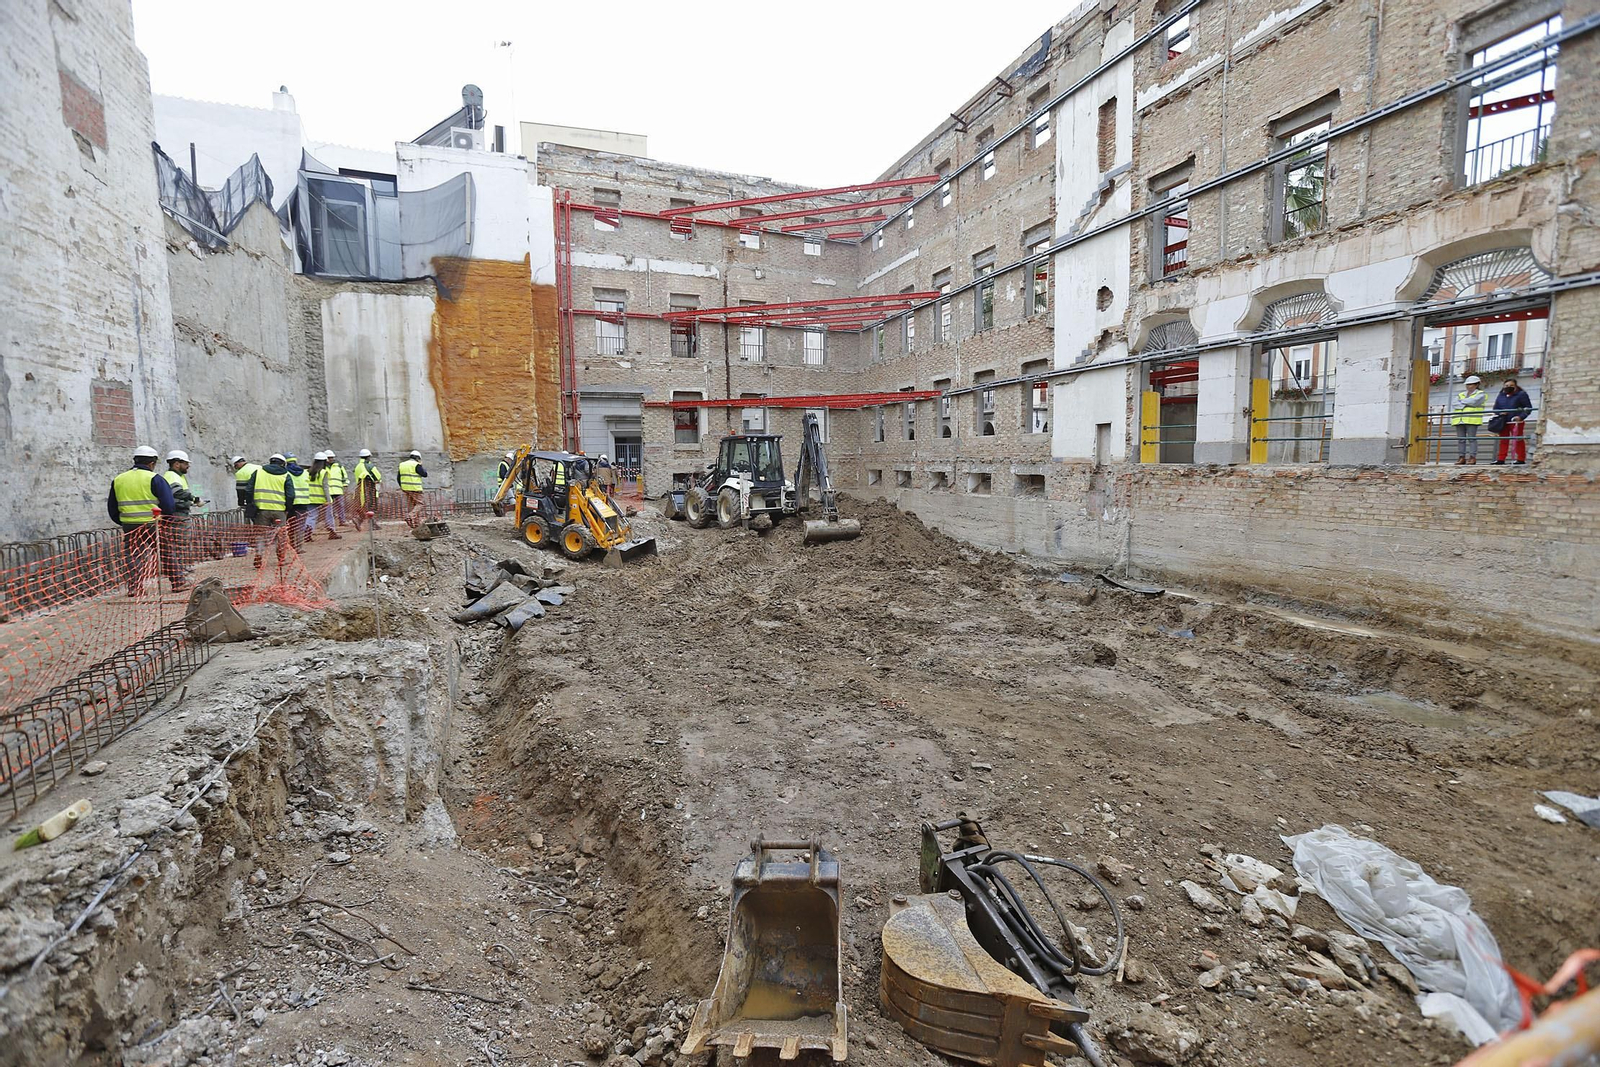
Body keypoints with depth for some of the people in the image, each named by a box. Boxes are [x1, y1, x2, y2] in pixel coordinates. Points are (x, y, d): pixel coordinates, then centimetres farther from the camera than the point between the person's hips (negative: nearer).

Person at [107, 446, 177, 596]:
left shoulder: (118, 480, 12)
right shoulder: (155, 479, -6)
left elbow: (112, 509, 17)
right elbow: (169, 506, -11)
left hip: (129, 527, 4)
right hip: (153, 526, -4)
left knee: (132, 556, 9)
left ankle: (134, 587, 4)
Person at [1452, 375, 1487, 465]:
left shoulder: (1480, 394, 9)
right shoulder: (1460, 395, 23)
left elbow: (1474, 401, -9)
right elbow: (1456, 404, 7)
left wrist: (1463, 401, 4)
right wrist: (1467, 404, -6)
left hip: (1472, 420, -5)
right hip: (1459, 419, 5)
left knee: (1471, 438, -8)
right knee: (1460, 439, 1)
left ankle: (1472, 457, -7)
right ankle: (1461, 457, 1)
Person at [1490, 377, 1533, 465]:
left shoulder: (1521, 394, -1)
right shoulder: (1500, 395, 12)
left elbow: (1528, 408, -3)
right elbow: (1496, 408, 18)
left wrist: (1521, 417, -17)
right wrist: (1499, 413, -4)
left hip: (1516, 422, -4)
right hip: (1503, 423, 4)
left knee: (1518, 440, -2)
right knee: (1503, 441, 7)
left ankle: (1521, 459, 2)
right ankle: (1500, 459, 10)